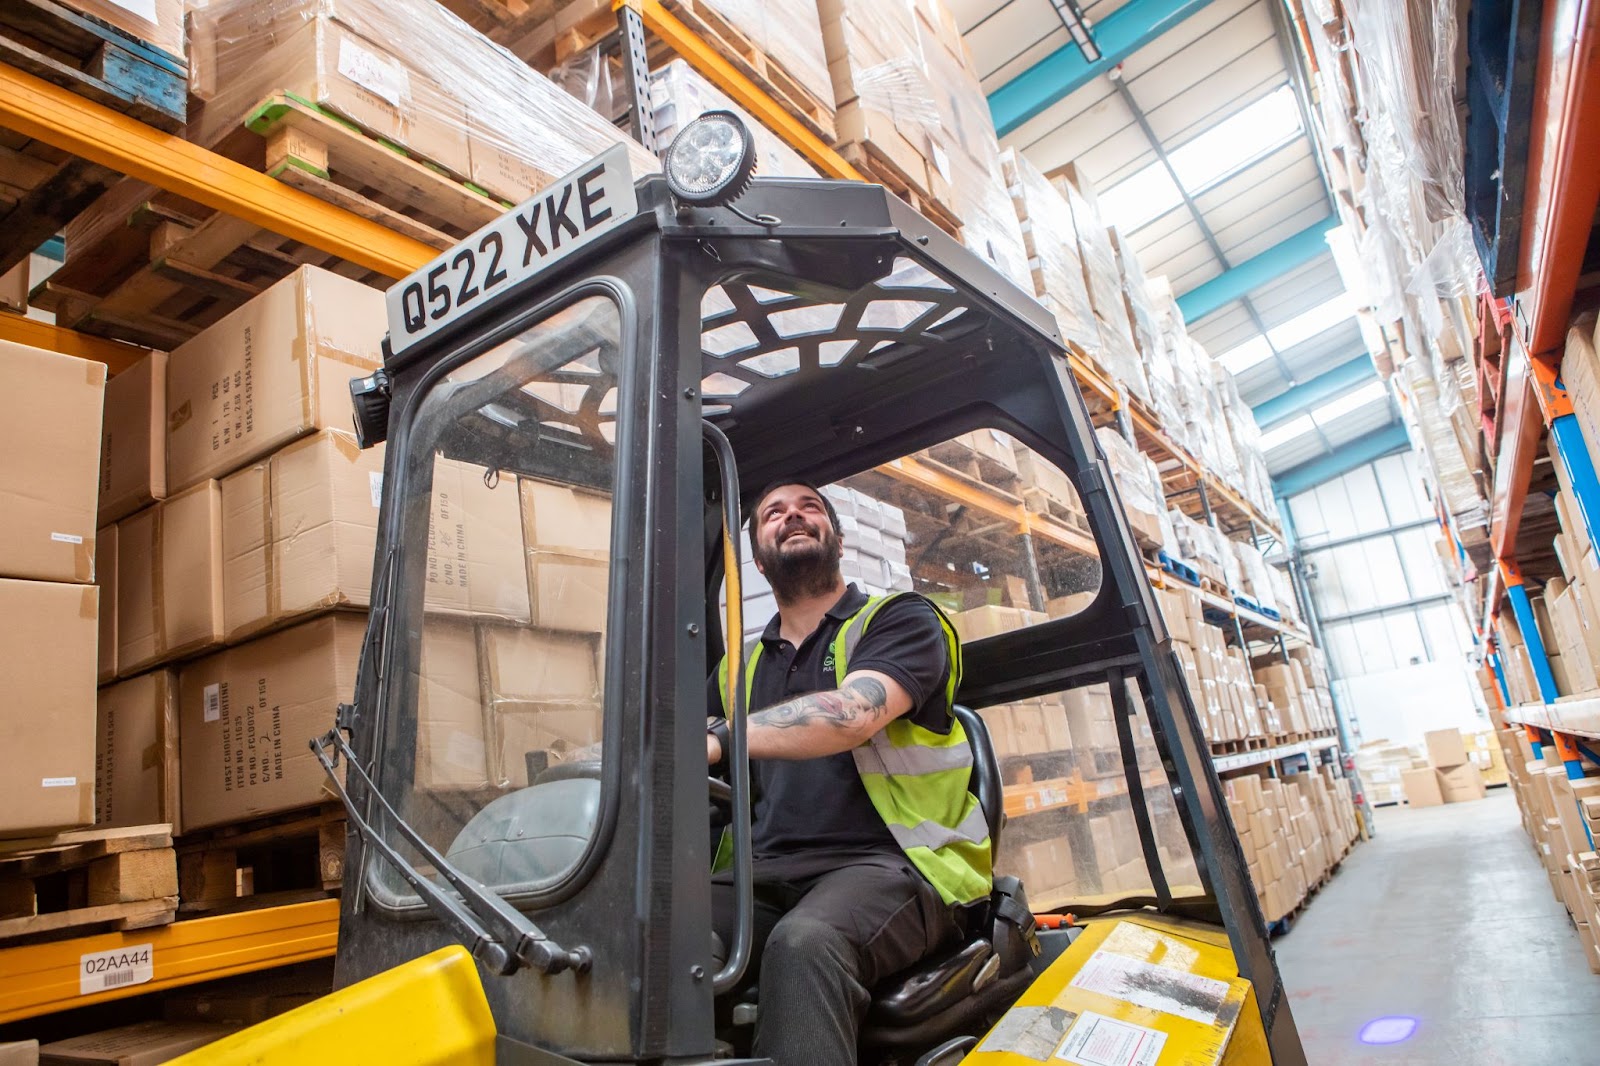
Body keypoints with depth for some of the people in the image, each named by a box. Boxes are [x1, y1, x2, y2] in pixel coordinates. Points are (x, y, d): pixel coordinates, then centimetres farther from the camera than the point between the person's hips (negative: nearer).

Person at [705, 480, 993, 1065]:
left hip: (892, 864, -4)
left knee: (803, 944, -35)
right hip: (770, 874, 4)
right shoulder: (741, 669, 22)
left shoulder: (900, 619, 5)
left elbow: (851, 715, -16)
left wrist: (717, 738, -29)